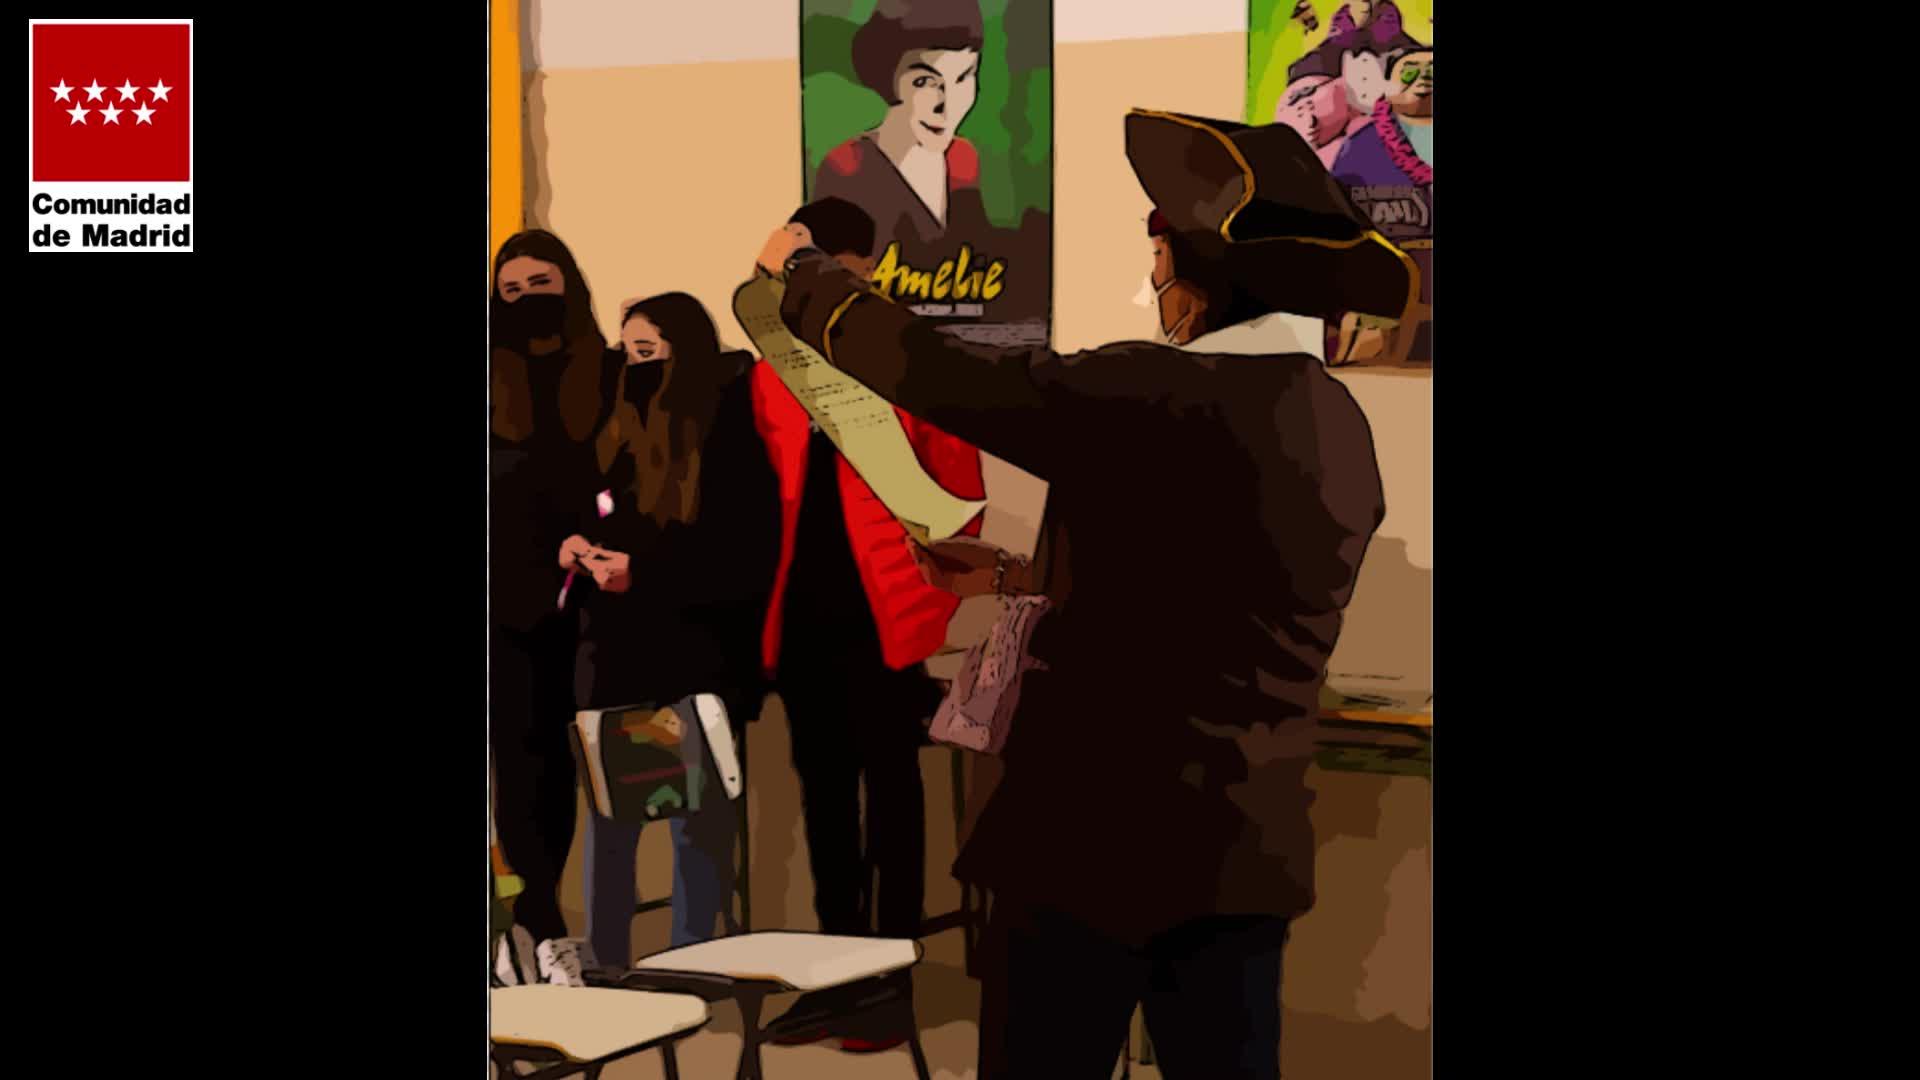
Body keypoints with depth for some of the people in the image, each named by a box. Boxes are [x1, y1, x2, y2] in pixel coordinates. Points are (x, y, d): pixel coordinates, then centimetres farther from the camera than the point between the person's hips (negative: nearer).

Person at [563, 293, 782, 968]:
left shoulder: (730, 440, -9)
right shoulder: (622, 439, 12)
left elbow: (750, 559, -14)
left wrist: (643, 571, -17)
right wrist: (581, 549, -1)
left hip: (698, 666, -6)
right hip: (617, 659, 6)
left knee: (699, 825, 2)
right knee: (605, 822, 7)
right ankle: (602, 968, 15)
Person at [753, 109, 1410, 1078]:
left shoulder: (1153, 397, -17)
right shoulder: (1342, 428, 7)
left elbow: (927, 367, -11)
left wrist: (802, 271, 6)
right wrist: (1031, 578, 26)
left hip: (1100, 838, -7)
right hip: (1249, 849, 7)